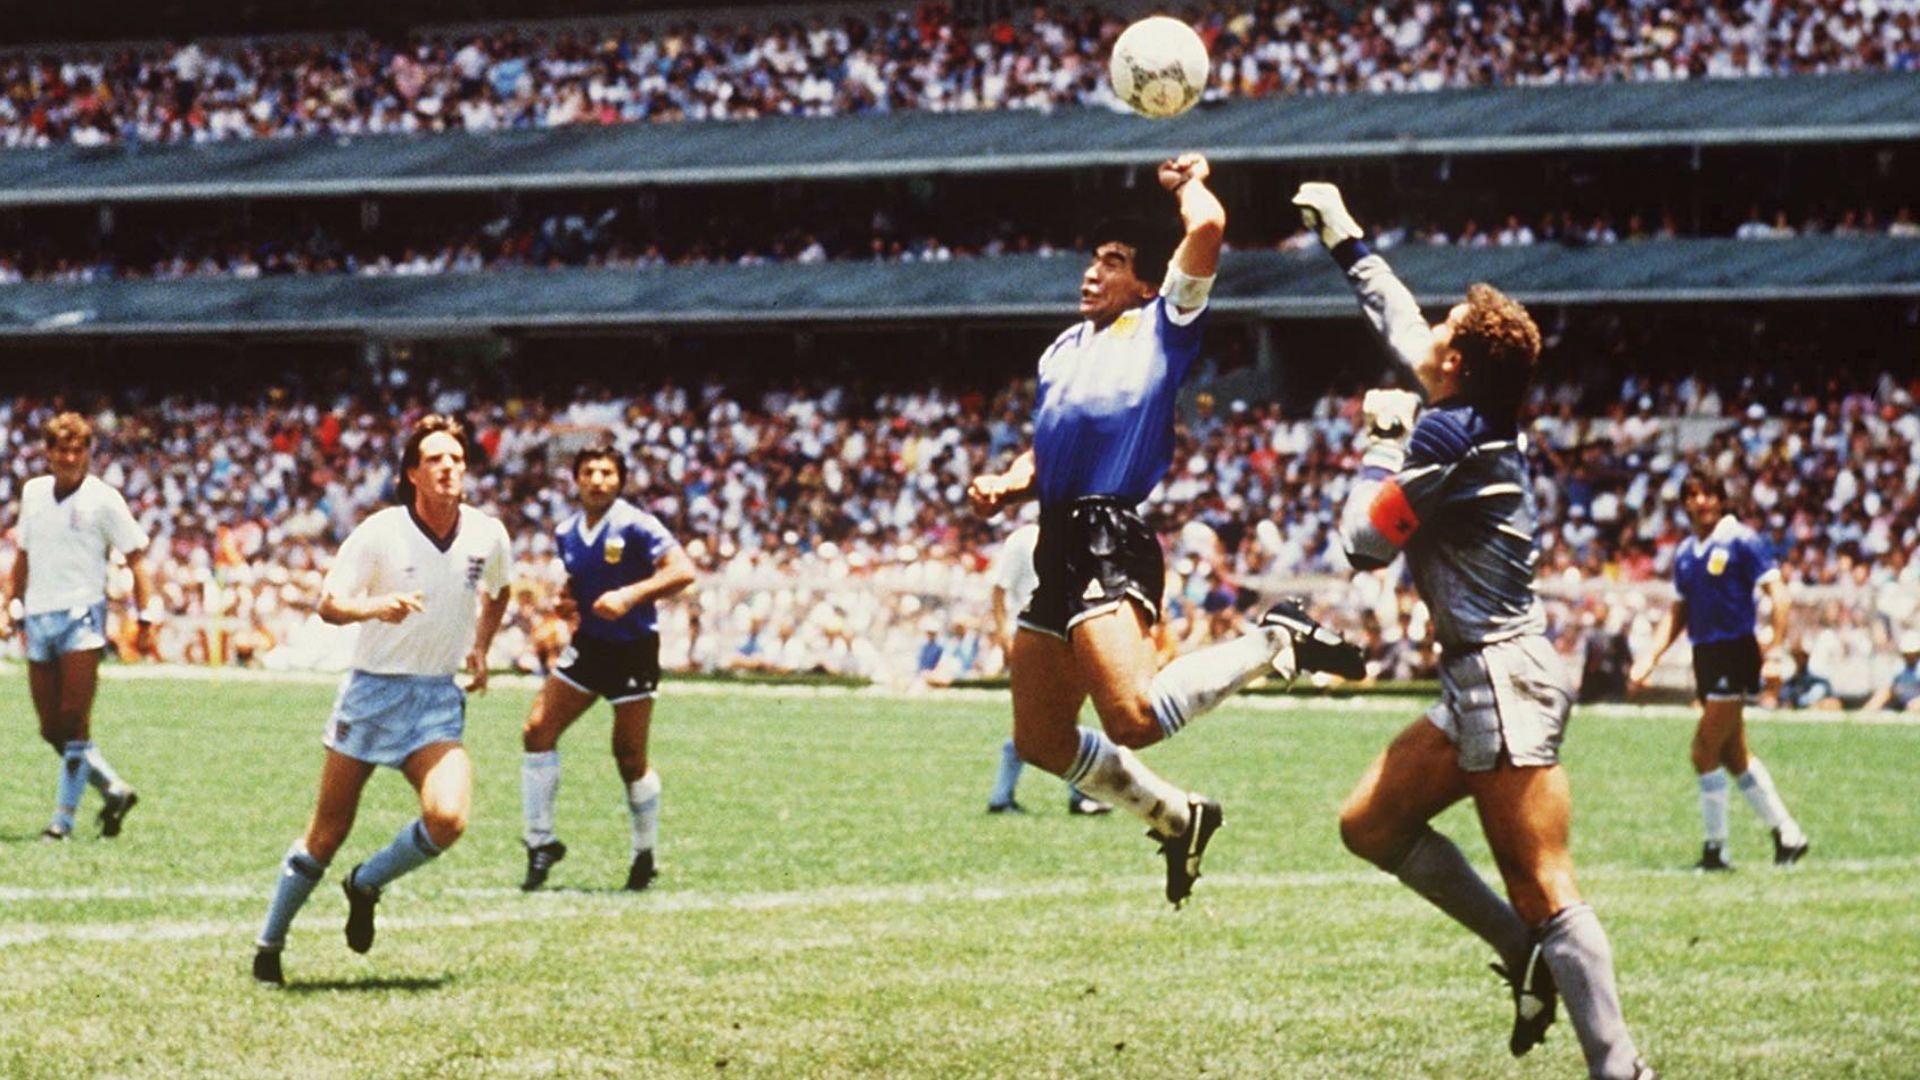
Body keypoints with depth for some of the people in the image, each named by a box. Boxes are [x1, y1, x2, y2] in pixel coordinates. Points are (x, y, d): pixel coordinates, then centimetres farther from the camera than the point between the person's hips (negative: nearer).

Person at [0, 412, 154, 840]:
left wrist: (145, 619, -9)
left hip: (82, 616, -6)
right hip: (38, 619, 6)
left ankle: (63, 819, -6)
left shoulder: (103, 499, -3)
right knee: (51, 729, 3)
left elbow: (136, 559, -2)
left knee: (73, 722, -11)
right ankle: (114, 791, 19)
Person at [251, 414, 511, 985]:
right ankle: (269, 947, 21)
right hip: (372, 690, -2)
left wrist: (480, 648, 14)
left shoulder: (487, 535, -1)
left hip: (438, 701, 2)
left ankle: (367, 885, 7)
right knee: (329, 832, 3)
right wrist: (375, 607, -30)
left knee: (447, 818, -22)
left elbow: (497, 590, 22)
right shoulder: (380, 532, -12)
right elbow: (328, 604, -12)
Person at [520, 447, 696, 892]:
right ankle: (540, 842, 2)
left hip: (633, 650, -6)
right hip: (588, 646, 6)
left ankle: (645, 856, 19)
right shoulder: (566, 534, 5)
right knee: (538, 731, -7)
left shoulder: (635, 526, -14)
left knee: (630, 758, 0)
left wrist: (631, 595, -33)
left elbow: (682, 571, -23)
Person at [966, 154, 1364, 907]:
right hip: (1057, 544, 8)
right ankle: (1175, 818, 28)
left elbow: (1207, 226, -10)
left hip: (1110, 541, -8)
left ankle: (1274, 644, -5)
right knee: (1041, 741, 9)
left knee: (1134, 718, -26)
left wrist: (1188, 182, 11)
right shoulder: (1063, 351, 25)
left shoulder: (1161, 327, 3)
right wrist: (1006, 487, 8)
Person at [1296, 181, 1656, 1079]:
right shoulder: (1476, 418, 11)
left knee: (1544, 893, -13)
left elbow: (1365, 544, -9)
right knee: (1370, 824, 15)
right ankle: (1527, 953, 14)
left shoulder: (1449, 432, -14)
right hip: (1482, 679, 10)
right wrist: (1343, 239, 38)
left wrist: (1385, 445, 2)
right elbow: (1398, 321, 28)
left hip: (1504, 680, -10)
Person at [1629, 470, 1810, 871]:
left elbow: (1777, 591, -12)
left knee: (1705, 751, -10)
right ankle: (1787, 834, 21)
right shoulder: (1685, 553, 12)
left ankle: (1716, 848, -1)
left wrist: (1776, 646, -23)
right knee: (1733, 755, 11)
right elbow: (1678, 612, 20)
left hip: (1735, 653, -8)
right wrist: (1650, 659, 11)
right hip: (1705, 657, 8)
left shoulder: (1741, 541, -8)